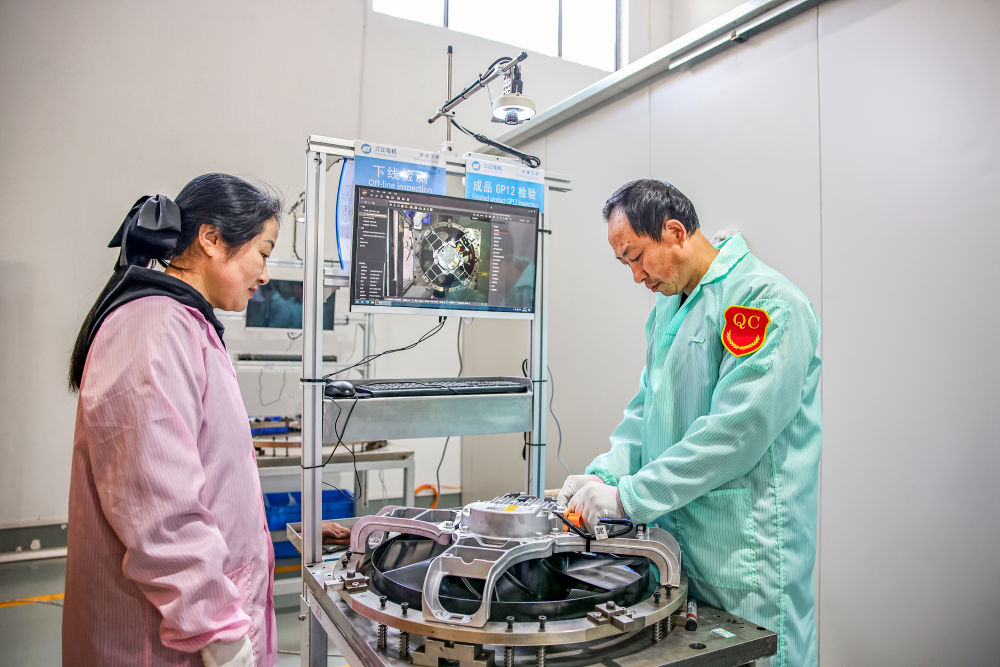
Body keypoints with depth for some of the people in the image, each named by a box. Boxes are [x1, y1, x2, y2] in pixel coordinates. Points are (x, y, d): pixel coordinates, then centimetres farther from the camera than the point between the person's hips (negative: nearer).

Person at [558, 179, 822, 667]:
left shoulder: (765, 299, -16)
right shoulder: (667, 305, 12)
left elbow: (734, 430, -25)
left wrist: (628, 497, -22)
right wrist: (604, 475, -1)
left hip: (743, 550, -8)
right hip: (673, 536, 8)